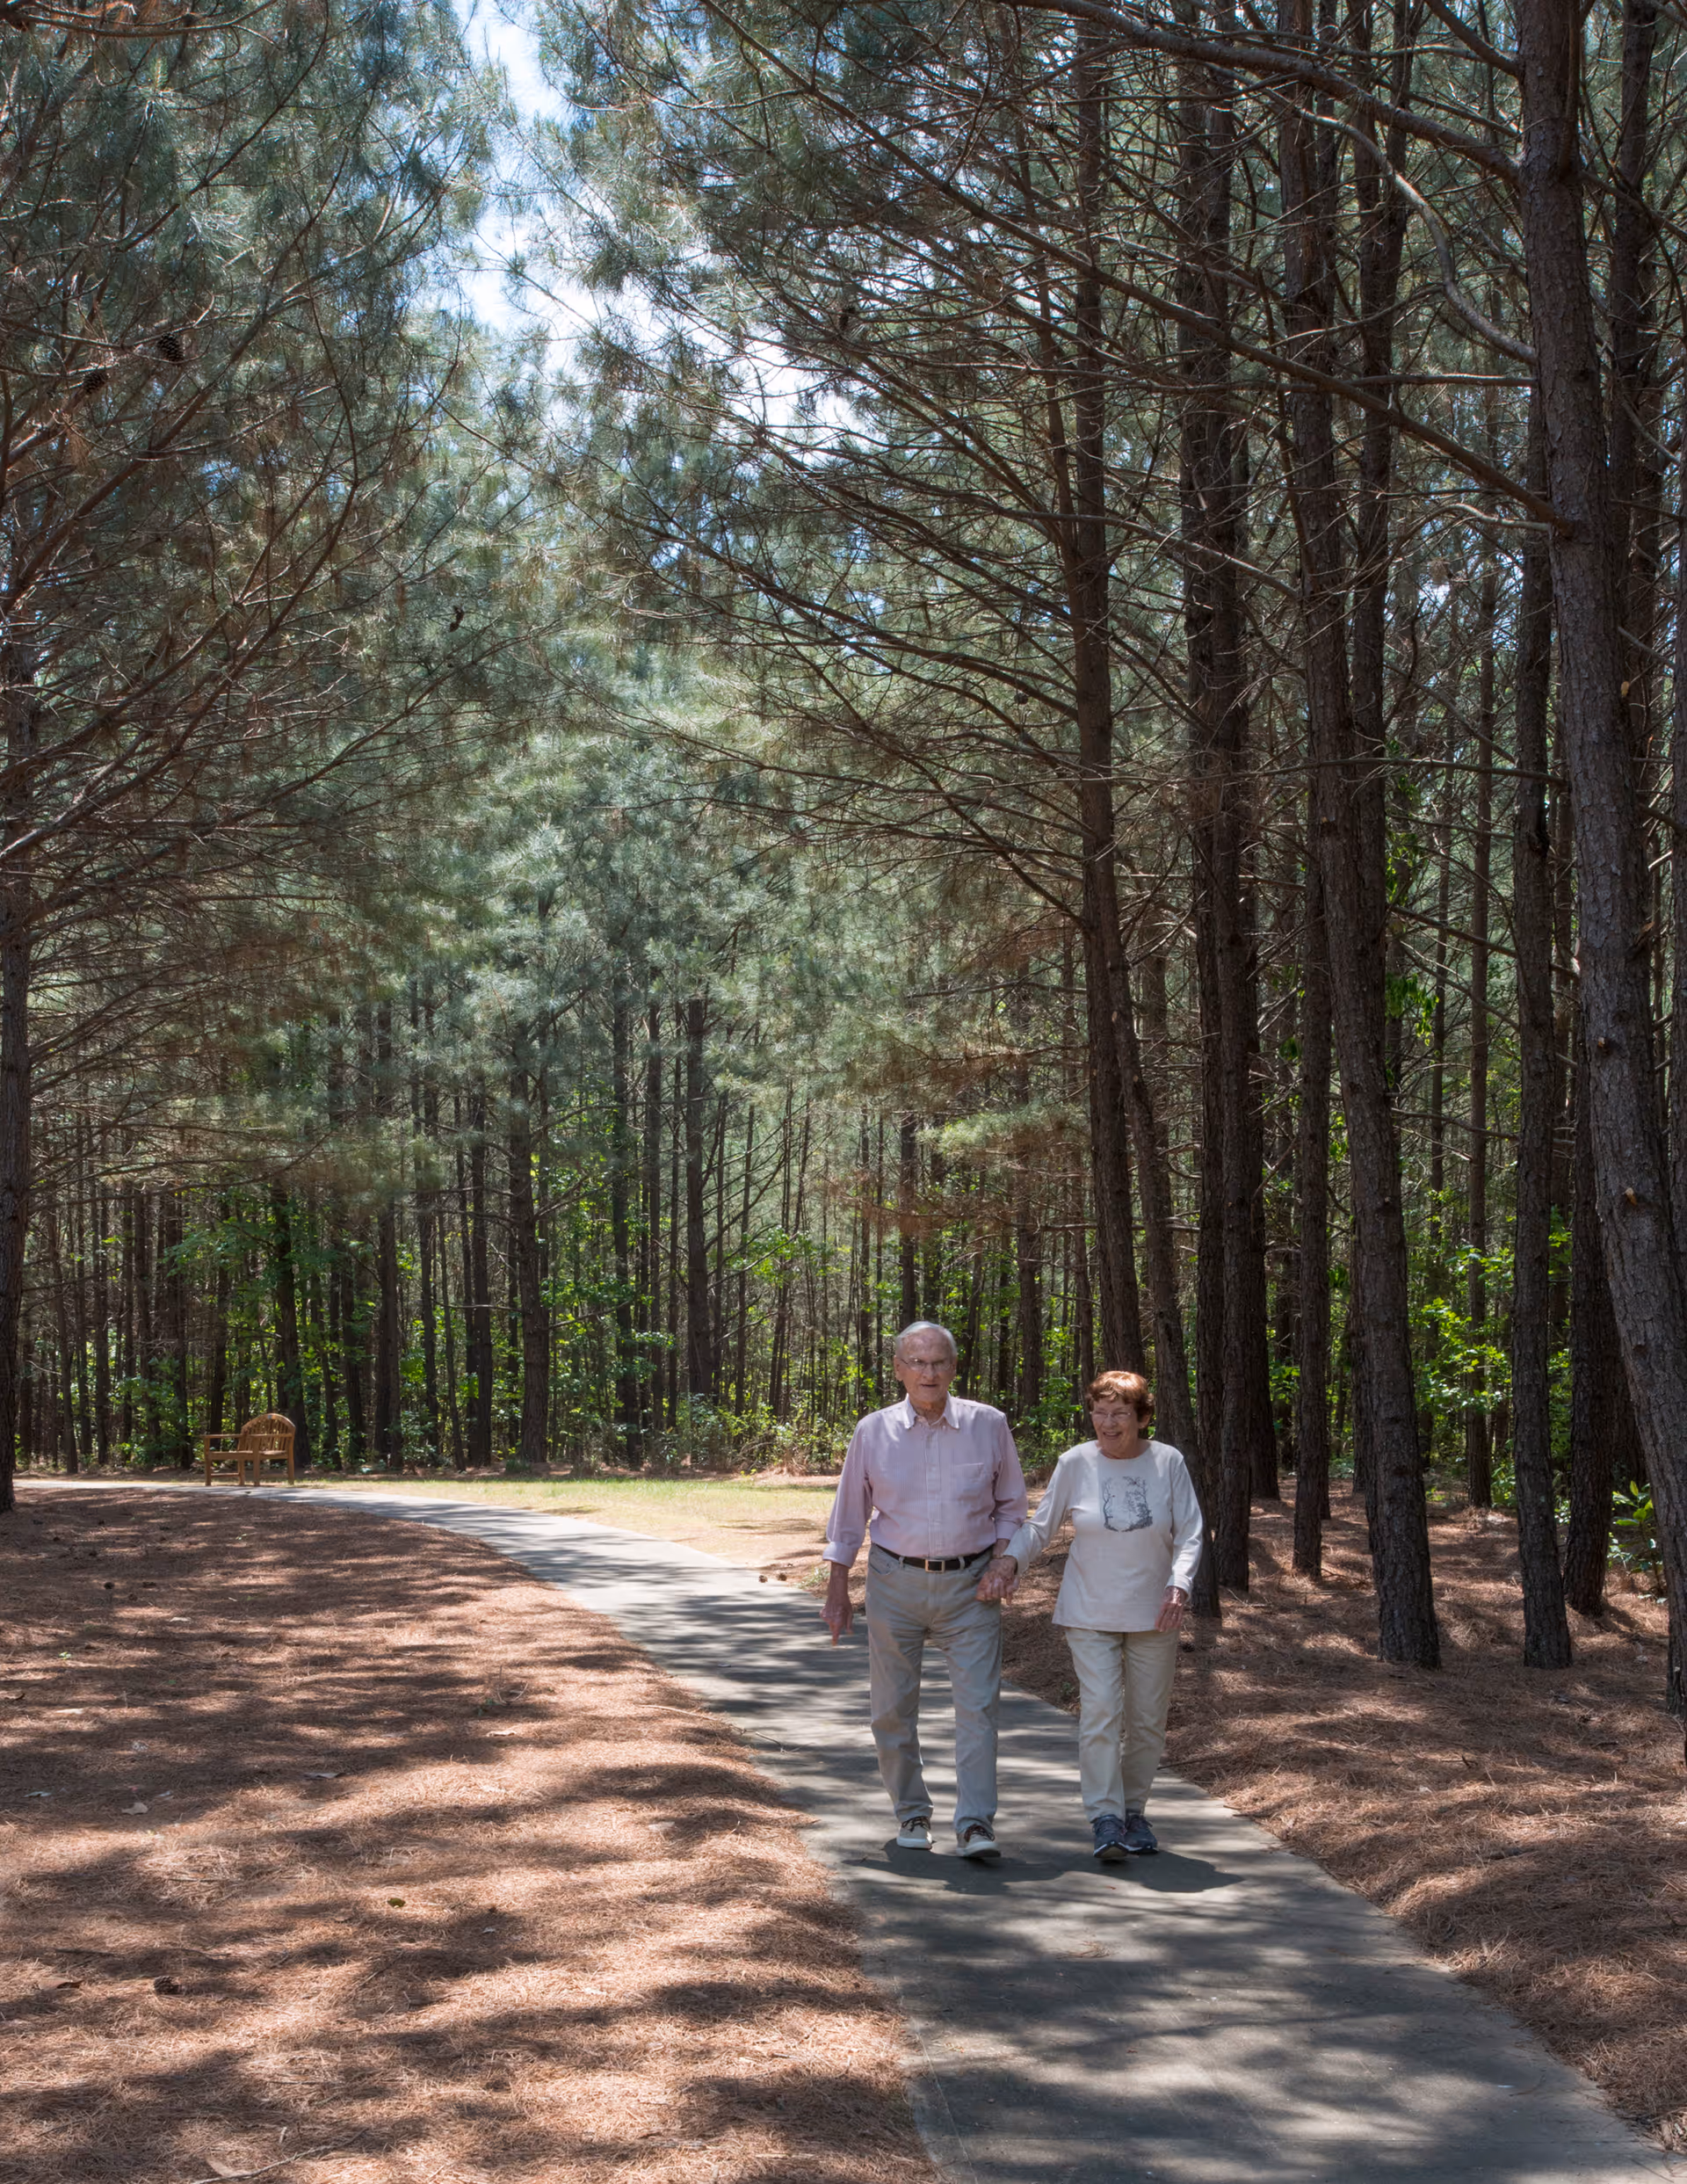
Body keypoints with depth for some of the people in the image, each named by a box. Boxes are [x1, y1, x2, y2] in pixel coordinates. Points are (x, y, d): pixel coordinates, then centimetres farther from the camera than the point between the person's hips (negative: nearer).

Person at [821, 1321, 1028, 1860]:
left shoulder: (988, 1426, 0)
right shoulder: (874, 1431, 0)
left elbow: (1011, 1504, 11)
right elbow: (849, 1514, 8)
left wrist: (1001, 1561, -4)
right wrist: (837, 1590, 6)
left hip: (969, 1586, -1)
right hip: (895, 1583, 1)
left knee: (978, 1704, -10)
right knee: (892, 1709, 6)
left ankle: (975, 1824, -8)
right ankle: (912, 1814, 21)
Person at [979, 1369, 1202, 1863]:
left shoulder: (1168, 1463, -2)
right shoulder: (1076, 1464, -5)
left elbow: (1189, 1535, 1)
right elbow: (1041, 1526, 1)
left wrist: (1178, 1588, -14)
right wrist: (1008, 1561, -17)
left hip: (1152, 1616, 2)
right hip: (1090, 1613, -2)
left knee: (1148, 1720, 6)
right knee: (1100, 1711, -13)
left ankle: (1134, 1810, 23)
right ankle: (1105, 1820, -10)